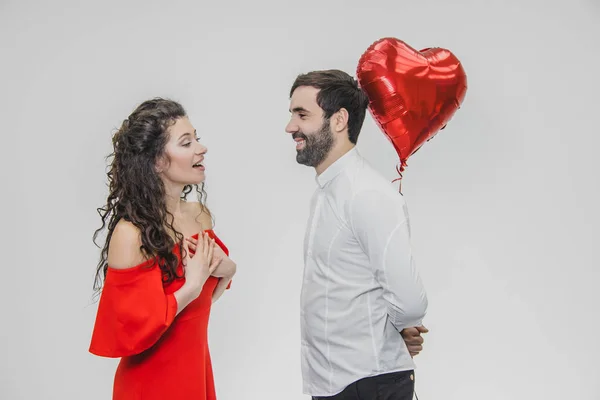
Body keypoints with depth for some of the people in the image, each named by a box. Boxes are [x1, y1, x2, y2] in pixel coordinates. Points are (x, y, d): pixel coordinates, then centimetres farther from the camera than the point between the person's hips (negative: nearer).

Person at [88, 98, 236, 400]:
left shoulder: (200, 214, -1)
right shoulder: (132, 233, -22)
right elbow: (128, 333, -22)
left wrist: (227, 270, -7)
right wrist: (191, 287, -21)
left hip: (198, 368, 7)